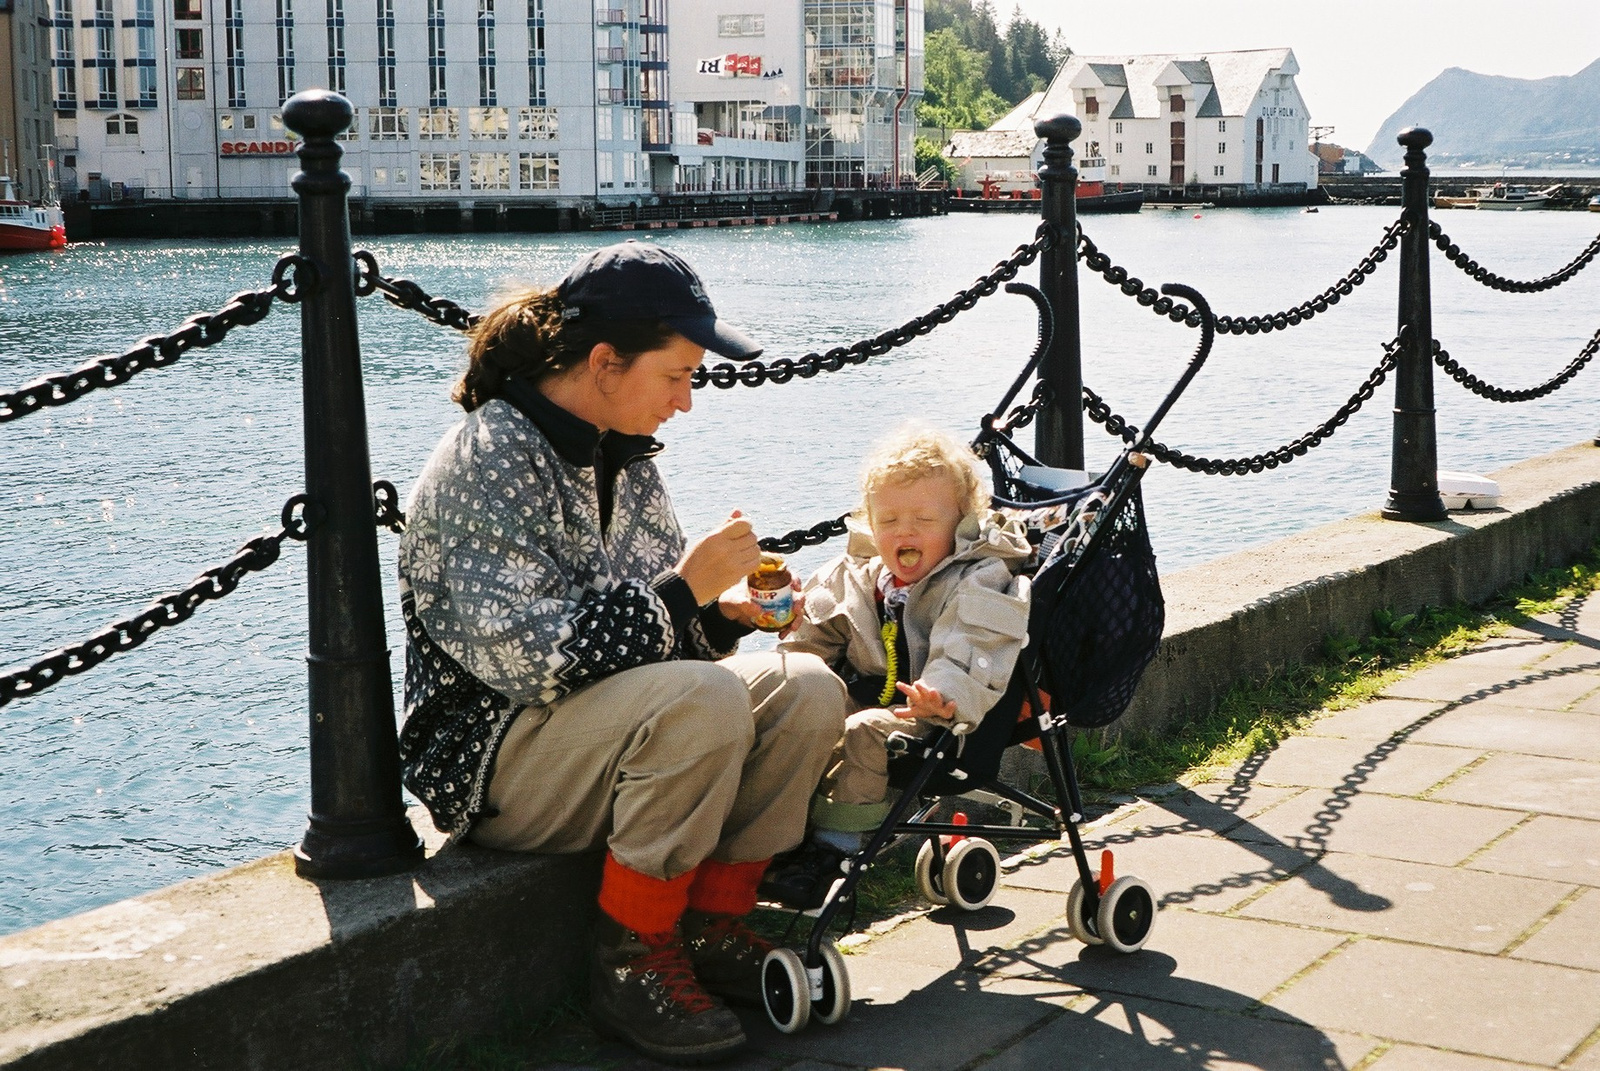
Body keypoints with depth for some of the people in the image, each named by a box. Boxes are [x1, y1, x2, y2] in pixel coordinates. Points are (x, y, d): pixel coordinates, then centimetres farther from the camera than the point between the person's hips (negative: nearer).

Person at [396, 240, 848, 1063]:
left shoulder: (622, 455, 9)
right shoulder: (488, 463, -19)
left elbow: (651, 620, 16)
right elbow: (529, 659, -28)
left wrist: (723, 610, -6)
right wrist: (686, 587, -24)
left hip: (611, 726, 9)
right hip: (493, 763, -9)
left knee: (807, 690, -9)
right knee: (701, 701, -33)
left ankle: (711, 931, 0)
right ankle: (631, 963, -17)